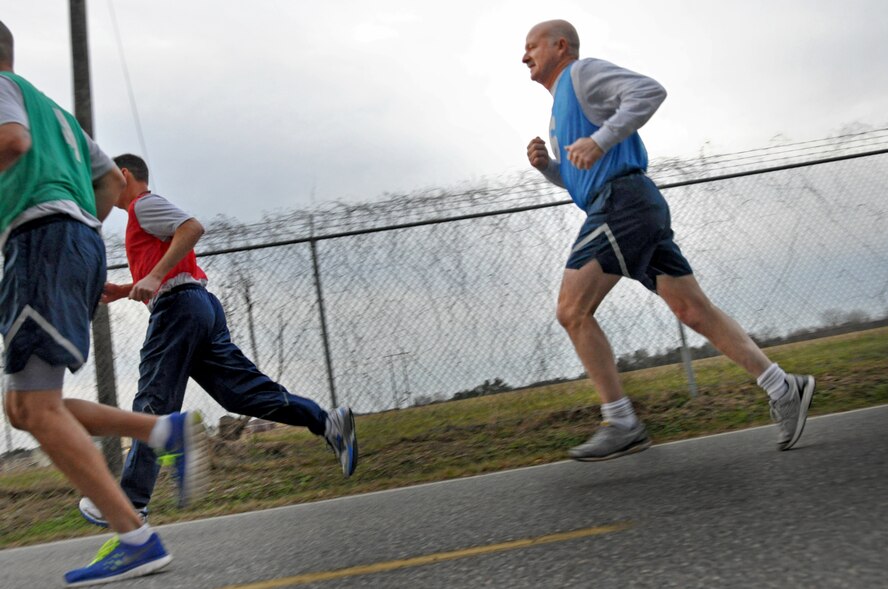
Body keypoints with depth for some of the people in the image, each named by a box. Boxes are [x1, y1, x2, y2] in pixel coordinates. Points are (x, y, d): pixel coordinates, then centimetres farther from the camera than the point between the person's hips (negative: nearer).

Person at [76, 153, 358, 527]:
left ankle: (130, 503, 3)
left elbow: (193, 227, -17)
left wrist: (154, 276, -22)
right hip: (201, 304, 9)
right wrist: (121, 291, 23)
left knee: (152, 407, -4)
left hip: (178, 307, -9)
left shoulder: (143, 204, 2)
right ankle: (327, 423, -10)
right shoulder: (143, 213, 32)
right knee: (244, 391, 0)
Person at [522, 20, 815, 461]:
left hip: (621, 201, -10)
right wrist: (544, 164, 14)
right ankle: (783, 389, 5)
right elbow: (575, 179, 33)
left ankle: (621, 425, -6)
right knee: (693, 311, 5)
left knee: (572, 310, -10)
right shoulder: (562, 108, 30)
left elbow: (649, 90, -11)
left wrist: (599, 140, -18)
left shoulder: (581, 72, 4)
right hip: (615, 207, 10)